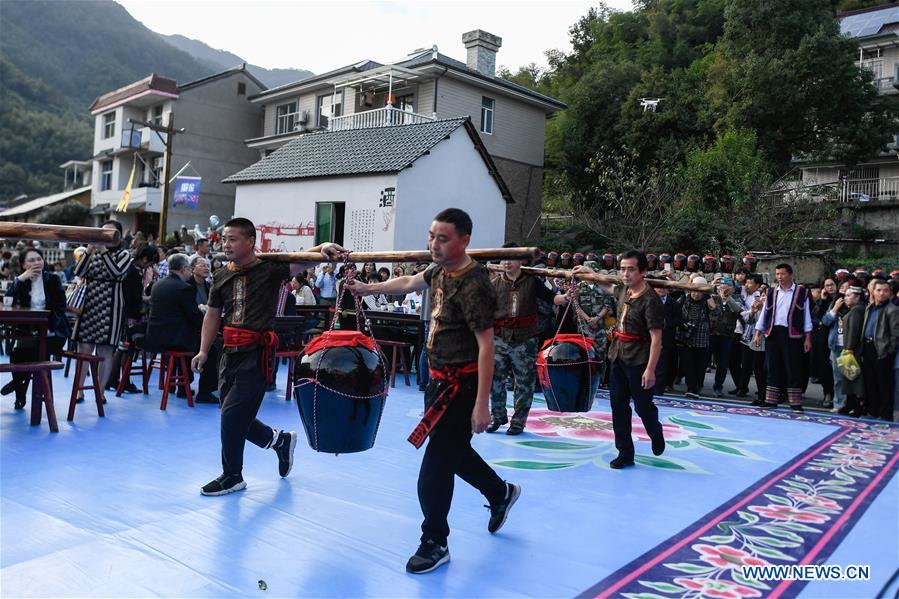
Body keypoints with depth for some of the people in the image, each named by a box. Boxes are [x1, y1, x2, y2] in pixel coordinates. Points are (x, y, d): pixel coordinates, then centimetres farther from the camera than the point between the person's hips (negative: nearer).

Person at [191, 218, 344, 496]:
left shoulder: (270, 268, -7)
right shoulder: (222, 276, 9)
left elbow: (301, 260, -18)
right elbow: (212, 315, 15)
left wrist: (323, 248, -38)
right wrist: (203, 351, 9)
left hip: (256, 353, -7)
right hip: (230, 353, 7)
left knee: (232, 416, -6)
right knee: (235, 417, 13)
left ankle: (232, 476, 16)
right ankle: (281, 440, 38)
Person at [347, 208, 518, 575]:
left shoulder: (473, 285, -22)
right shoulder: (442, 270, 4)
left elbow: (486, 345, -24)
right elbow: (409, 283, 24)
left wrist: (481, 404, -26)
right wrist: (366, 289, 31)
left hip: (460, 385, -9)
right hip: (440, 379, 9)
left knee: (436, 467, -3)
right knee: (454, 450, 24)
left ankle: (435, 544, 16)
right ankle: (501, 493, 47)